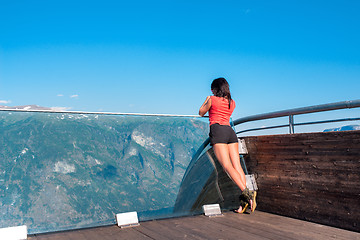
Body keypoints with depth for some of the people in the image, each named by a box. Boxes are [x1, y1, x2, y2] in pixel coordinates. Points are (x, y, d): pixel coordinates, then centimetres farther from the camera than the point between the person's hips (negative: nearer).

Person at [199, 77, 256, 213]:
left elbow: (201, 113, 19)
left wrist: (206, 100, 35)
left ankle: (246, 193, -32)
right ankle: (244, 199, -18)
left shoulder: (212, 99, 6)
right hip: (230, 131, 6)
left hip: (217, 130, -5)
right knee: (237, 166, -6)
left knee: (227, 166, -16)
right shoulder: (232, 102, 21)